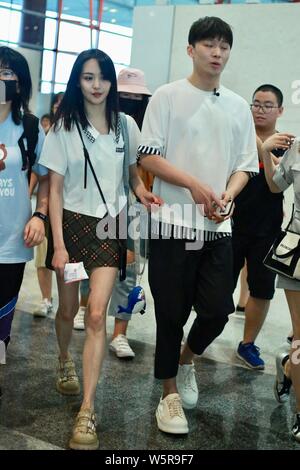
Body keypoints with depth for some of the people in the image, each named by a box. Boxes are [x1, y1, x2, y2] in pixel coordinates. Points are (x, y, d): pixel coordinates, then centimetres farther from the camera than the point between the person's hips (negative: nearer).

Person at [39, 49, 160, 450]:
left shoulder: (126, 125, 3)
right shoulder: (64, 127, -4)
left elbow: (133, 169, 18)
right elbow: (55, 188, -6)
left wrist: (142, 191, -6)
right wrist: (58, 244, -12)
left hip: (109, 225, 0)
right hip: (72, 222, 0)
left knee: (96, 314, -10)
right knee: (68, 308, 11)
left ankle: (87, 412, -7)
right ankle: (65, 361, 45)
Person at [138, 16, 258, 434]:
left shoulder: (238, 107, 11)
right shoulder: (168, 96, 0)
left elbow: (244, 166, 11)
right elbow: (149, 157, -5)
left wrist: (227, 196, -9)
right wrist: (195, 185, -16)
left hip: (218, 226, 4)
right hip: (173, 223, -3)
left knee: (218, 310, 1)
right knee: (172, 314, 3)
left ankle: (186, 359, 32)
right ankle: (170, 394, 19)